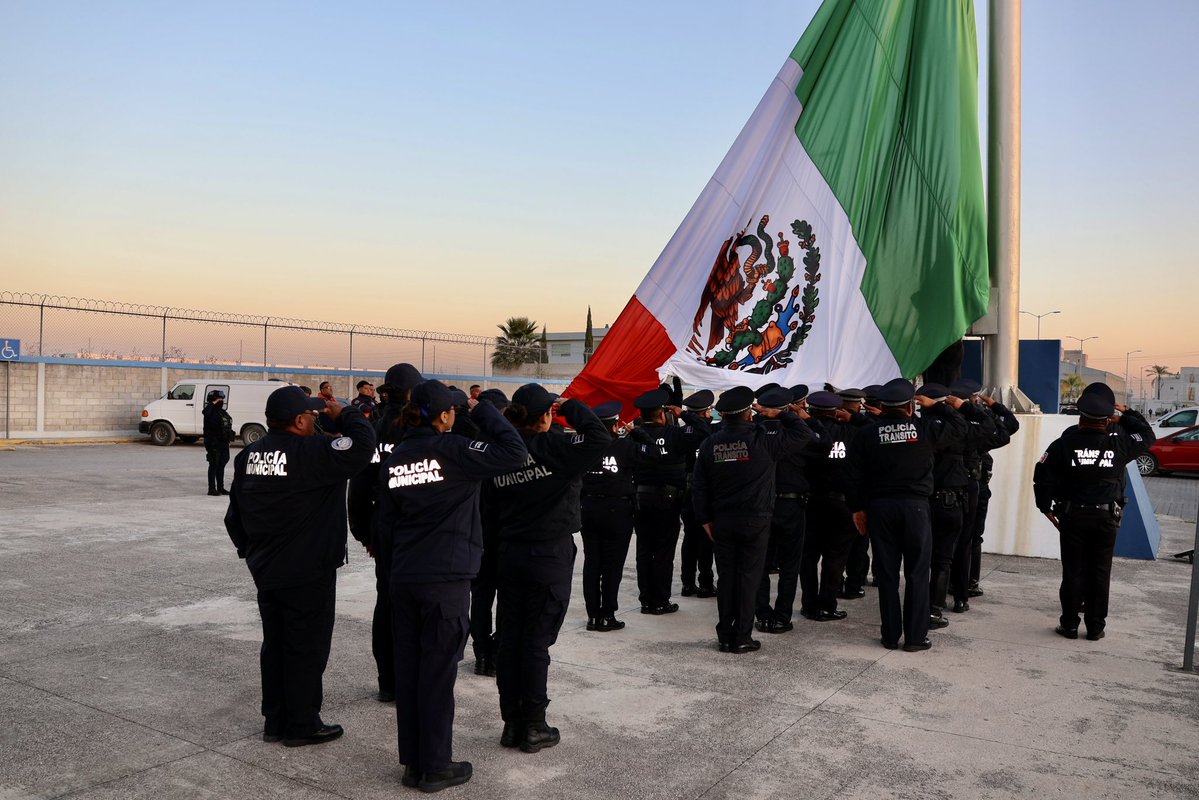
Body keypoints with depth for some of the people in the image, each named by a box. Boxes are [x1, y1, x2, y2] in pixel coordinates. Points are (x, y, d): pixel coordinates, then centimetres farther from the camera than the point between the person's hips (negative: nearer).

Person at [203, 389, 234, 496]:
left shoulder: (223, 412, 16)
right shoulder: (211, 412, -12)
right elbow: (205, 412, -38)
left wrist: (227, 441, 19)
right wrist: (212, 403, -26)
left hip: (223, 443, 9)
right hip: (214, 444, -9)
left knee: (221, 465, 14)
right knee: (214, 466, -4)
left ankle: (220, 488, 23)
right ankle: (211, 489, 2)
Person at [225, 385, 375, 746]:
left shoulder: (248, 456, 6)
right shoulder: (310, 453, -20)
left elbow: (234, 516, 13)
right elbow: (362, 443, -27)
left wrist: (250, 550, 24)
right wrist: (343, 414, -9)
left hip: (266, 572, 8)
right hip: (308, 573, -8)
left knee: (275, 645, 16)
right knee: (307, 648, 4)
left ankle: (275, 721, 25)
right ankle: (302, 725, 12)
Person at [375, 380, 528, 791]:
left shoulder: (395, 457, 7)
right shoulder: (451, 449, -13)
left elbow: (386, 520, 12)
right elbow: (513, 451, -18)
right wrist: (484, 410, -5)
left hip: (403, 579, 6)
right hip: (446, 579, -6)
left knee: (408, 670, 12)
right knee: (438, 674, 3)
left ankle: (412, 763, 22)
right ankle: (435, 767, 13)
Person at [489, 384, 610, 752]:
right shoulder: (551, 446, -16)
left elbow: (493, 506, 8)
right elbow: (599, 438, -24)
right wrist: (571, 406, -11)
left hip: (510, 554, 5)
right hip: (550, 555, -5)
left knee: (509, 638, 10)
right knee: (537, 641, 2)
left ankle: (511, 723, 19)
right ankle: (534, 727, 10)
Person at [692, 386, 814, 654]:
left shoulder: (710, 443, 1)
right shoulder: (762, 440, -12)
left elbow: (699, 486, 4)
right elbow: (804, 433, -4)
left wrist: (705, 519, 10)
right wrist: (779, 414, 4)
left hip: (722, 521, 4)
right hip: (755, 520, -3)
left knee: (726, 577, 10)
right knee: (749, 577, 3)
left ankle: (725, 636, 15)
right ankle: (742, 638, 6)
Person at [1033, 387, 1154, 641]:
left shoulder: (1064, 444, -7)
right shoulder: (1119, 443, -5)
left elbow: (1043, 475, -7)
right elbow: (1147, 436, 14)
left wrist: (1046, 507, 5)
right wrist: (1127, 414, 20)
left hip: (1073, 517, 0)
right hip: (1106, 518, 1)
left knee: (1073, 572, 6)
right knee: (1099, 573, 8)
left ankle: (1069, 625, 10)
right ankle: (1096, 627, 14)